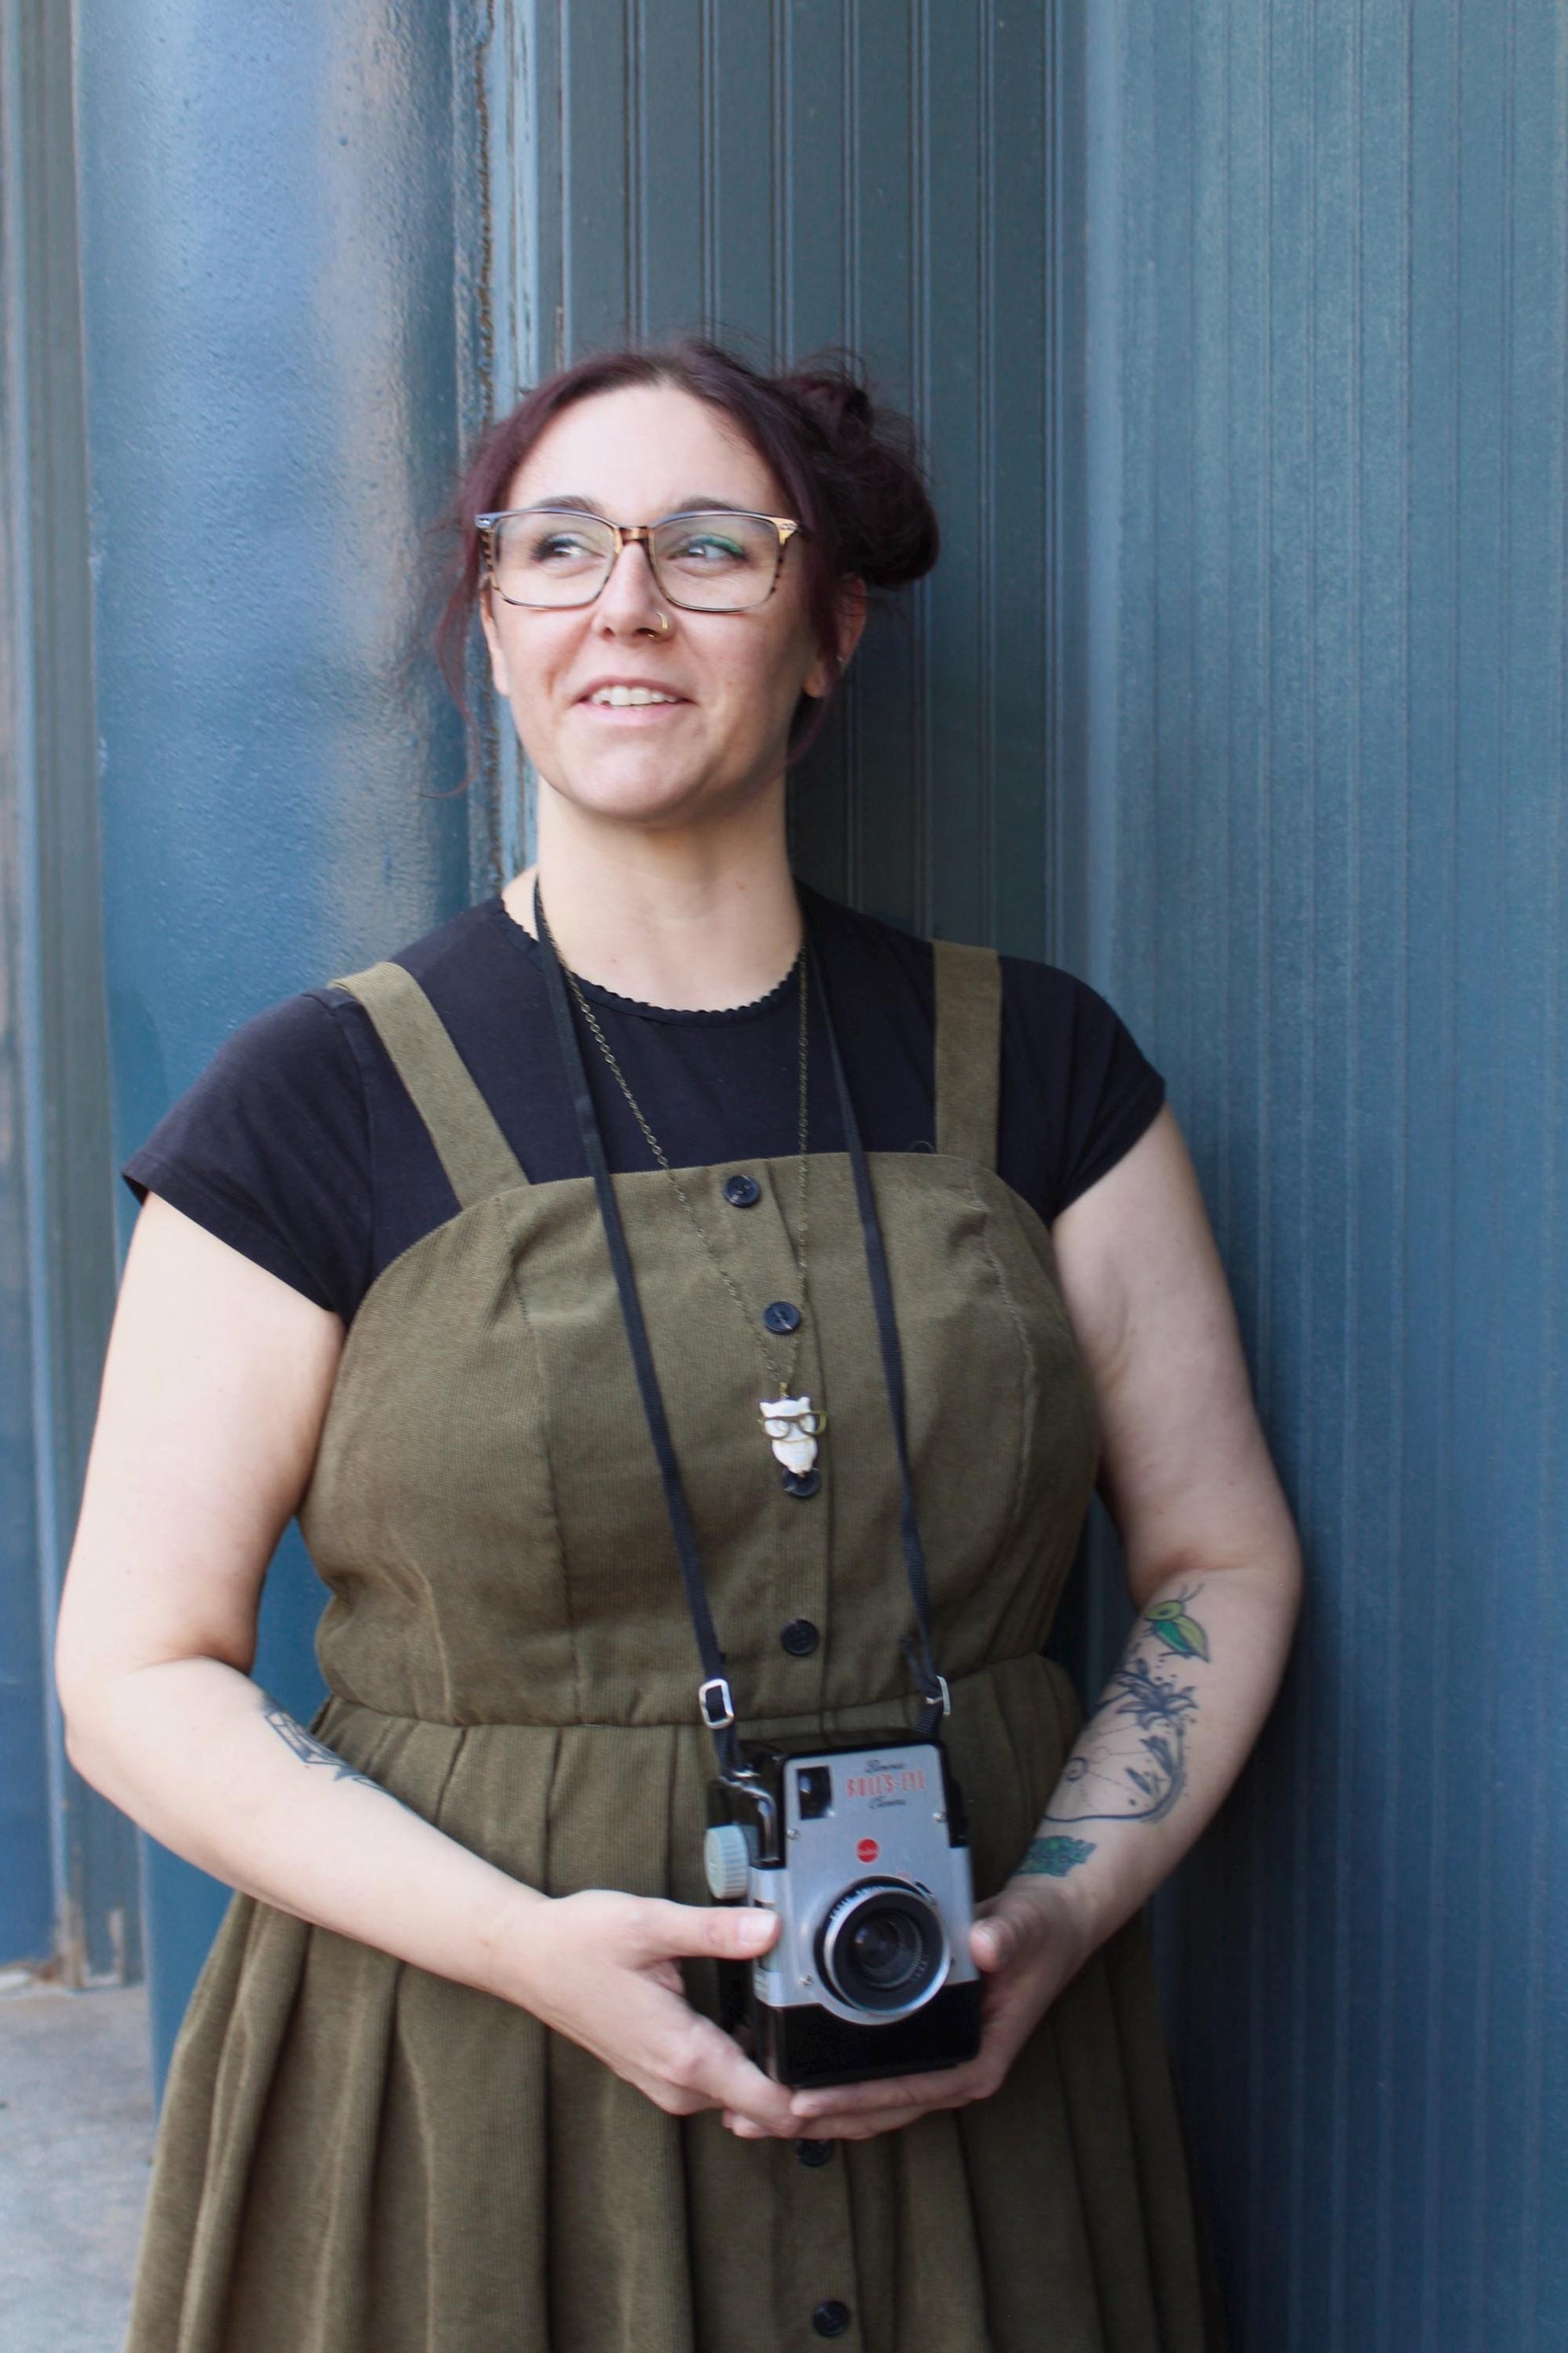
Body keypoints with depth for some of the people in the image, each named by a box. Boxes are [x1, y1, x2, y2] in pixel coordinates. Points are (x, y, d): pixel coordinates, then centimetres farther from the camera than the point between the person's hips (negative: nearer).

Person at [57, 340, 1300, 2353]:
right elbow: (140, 1676, -5)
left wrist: (1061, 1915, -10)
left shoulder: (1029, 1063, 1)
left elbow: (1221, 1561, 5)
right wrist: (528, 1944, -17)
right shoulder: (324, 1101, -5)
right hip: (472, 2112, -2)